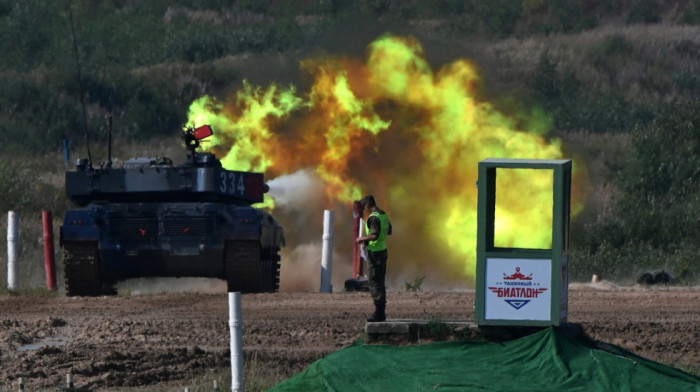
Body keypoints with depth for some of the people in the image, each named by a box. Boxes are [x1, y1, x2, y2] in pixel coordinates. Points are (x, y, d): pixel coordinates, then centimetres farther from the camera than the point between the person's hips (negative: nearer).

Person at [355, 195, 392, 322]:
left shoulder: (373, 217, -19)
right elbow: (389, 231, 22)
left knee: (375, 283, -6)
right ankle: (381, 312, 16)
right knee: (380, 282, 13)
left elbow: (374, 235, -27)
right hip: (383, 250, 9)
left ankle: (379, 312, -7)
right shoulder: (384, 215, 10)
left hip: (375, 253, -9)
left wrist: (362, 239, -11)